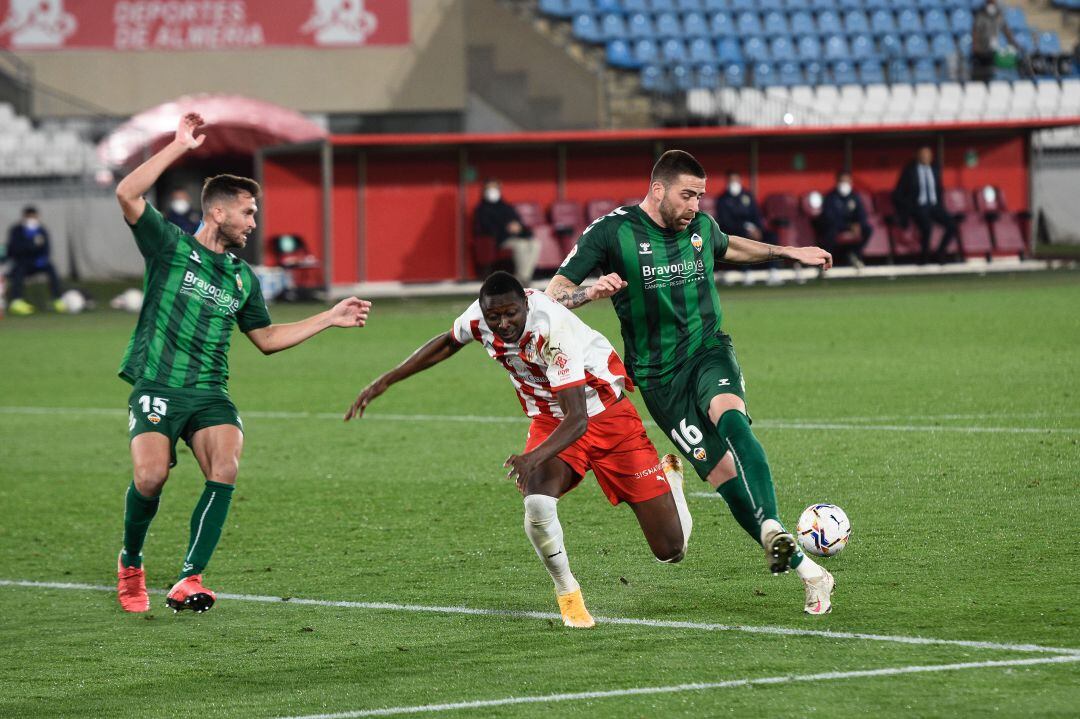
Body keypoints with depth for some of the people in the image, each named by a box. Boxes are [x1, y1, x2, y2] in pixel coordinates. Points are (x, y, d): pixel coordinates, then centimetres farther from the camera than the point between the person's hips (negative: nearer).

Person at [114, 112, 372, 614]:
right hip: (156, 387, -4)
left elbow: (266, 338, 29)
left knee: (225, 469, -23)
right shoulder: (170, 246, 2)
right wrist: (179, 147, -15)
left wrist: (330, 318, 25)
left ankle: (189, 581, -22)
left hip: (209, 394, 4)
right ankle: (130, 564, 6)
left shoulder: (243, 278, 17)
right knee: (151, 477, -24)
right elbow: (128, 194, -13)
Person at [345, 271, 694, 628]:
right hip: (549, 421, 4)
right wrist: (384, 382, 9)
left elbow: (577, 419, -38)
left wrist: (534, 457, -55)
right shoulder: (479, 316, -17)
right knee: (536, 504, -33)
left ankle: (669, 478, 35)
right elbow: (447, 344, 10)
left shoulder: (552, 331, -35)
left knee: (670, 549, -1)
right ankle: (567, 594, -6)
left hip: (607, 416, -4)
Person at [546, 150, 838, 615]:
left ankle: (772, 529, -49)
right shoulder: (611, 232, -8)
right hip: (659, 377, -2)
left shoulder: (701, 226, 7)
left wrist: (789, 253, 37)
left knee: (730, 416, -34)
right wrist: (590, 292, -30)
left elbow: (727, 247, 34)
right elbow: (553, 296, -8)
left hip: (708, 351, 2)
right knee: (722, 474, -14)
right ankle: (803, 568, -9)